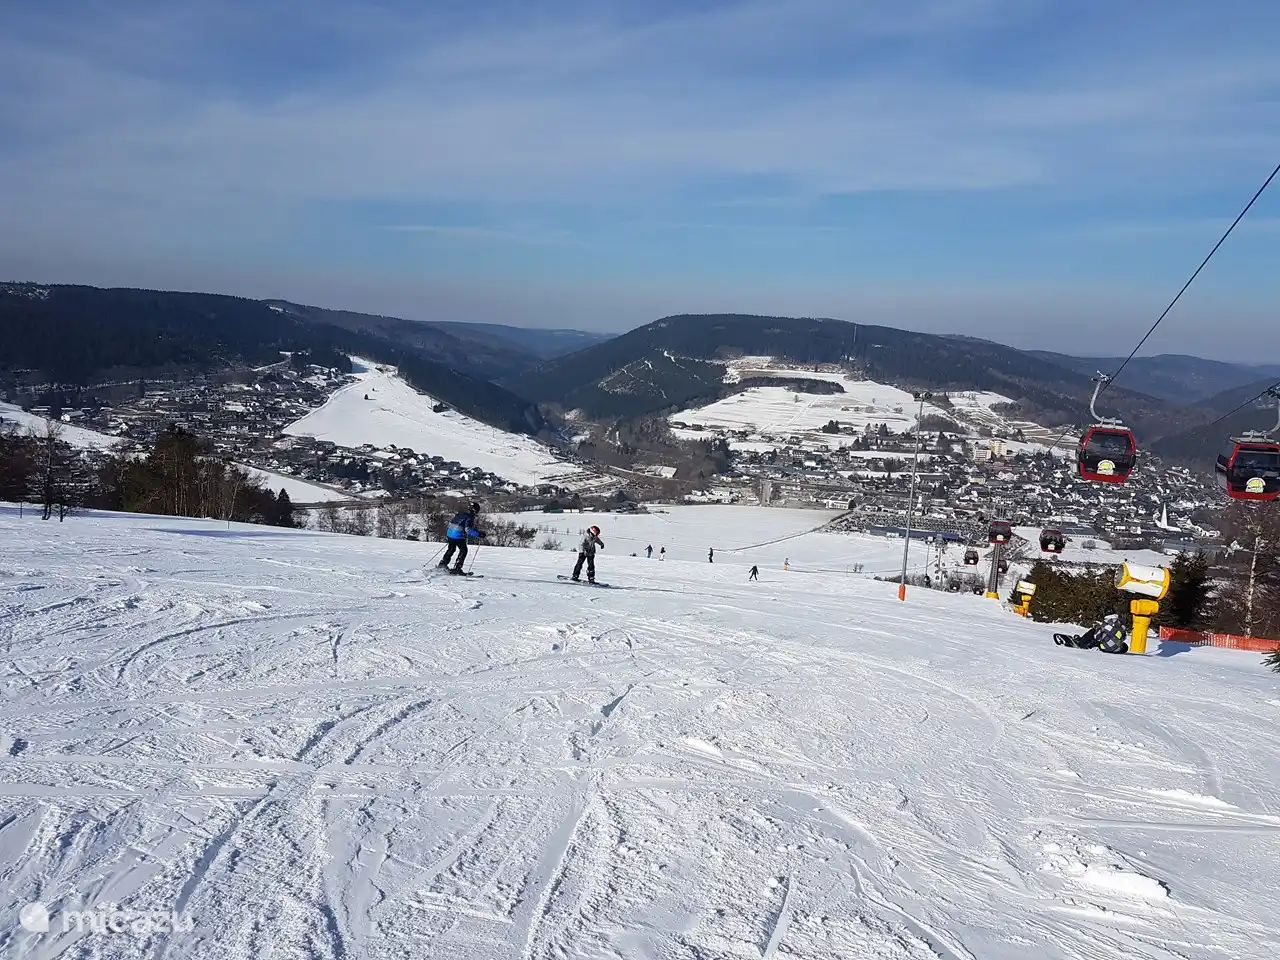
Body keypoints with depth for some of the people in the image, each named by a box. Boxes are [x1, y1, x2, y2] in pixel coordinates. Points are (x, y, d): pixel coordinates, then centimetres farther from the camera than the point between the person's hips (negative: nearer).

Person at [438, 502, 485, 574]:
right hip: (458, 536, -8)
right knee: (463, 550, 7)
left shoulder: (460, 513, 13)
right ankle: (457, 568, 2)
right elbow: (468, 530, -22)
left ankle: (443, 563, 28)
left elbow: (451, 522, 22)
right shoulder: (469, 517, -13)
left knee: (451, 549, 26)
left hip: (449, 534, 8)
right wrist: (479, 534, -19)